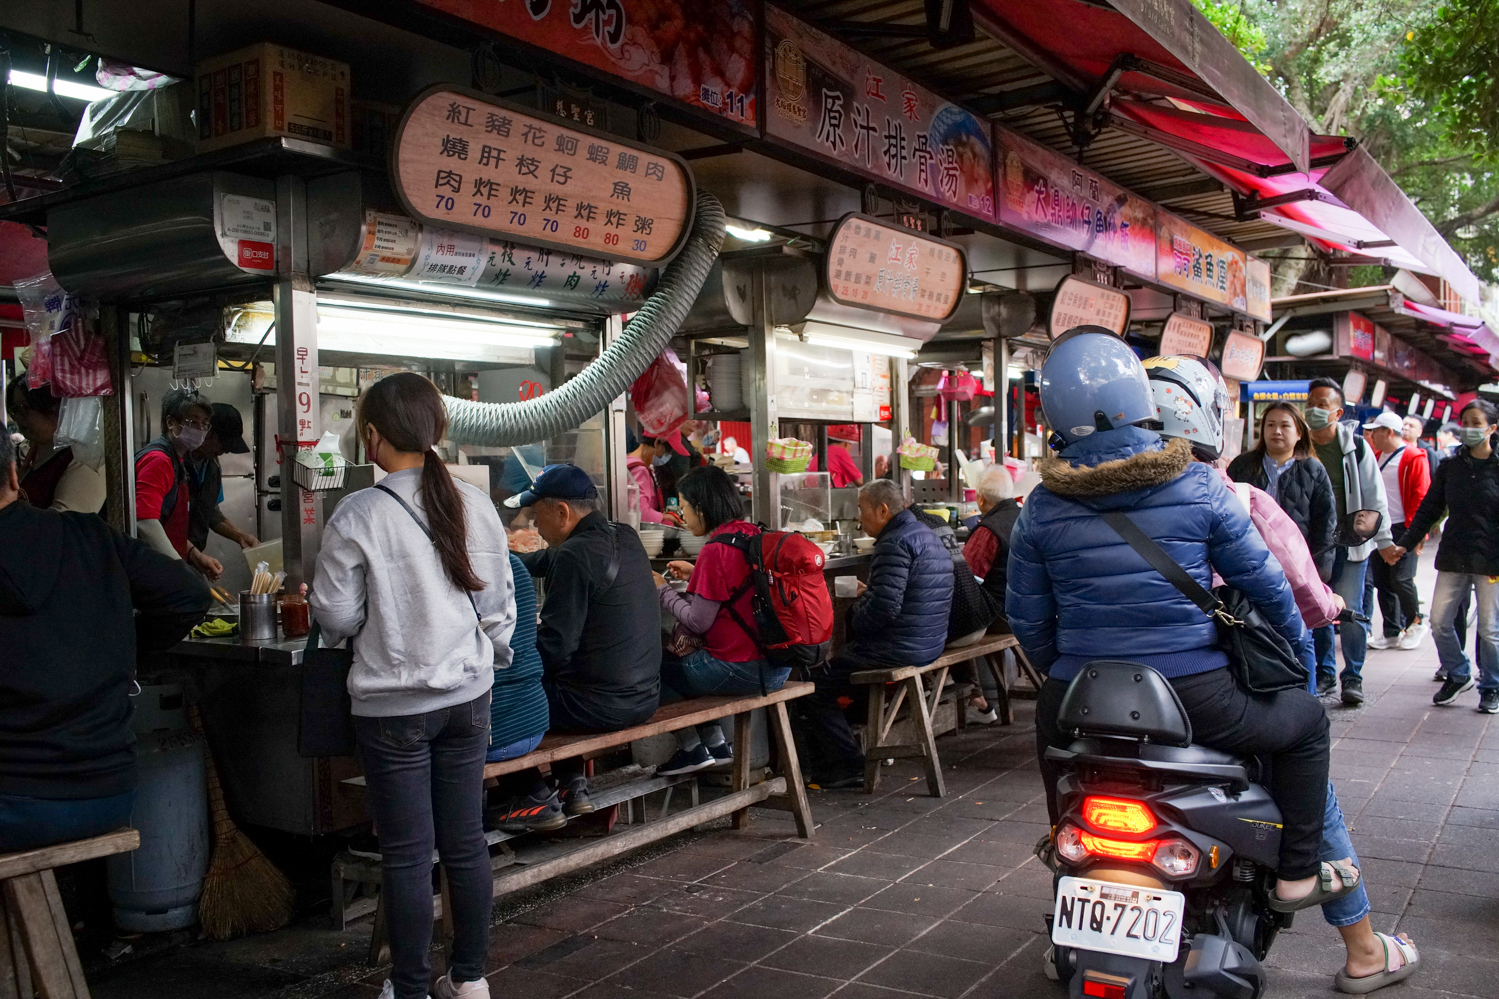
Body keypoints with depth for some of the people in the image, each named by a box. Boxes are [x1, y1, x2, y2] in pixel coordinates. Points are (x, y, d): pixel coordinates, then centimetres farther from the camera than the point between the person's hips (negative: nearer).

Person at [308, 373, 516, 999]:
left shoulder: (357, 516, -13)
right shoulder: (474, 506, -1)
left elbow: (337, 617, -6)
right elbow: (498, 604, 4)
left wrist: (317, 603, 16)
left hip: (394, 706, -4)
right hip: (467, 695, 4)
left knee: (407, 854, 6)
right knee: (466, 843, 13)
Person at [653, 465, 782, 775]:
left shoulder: (716, 550, -20)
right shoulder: (754, 535, 6)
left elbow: (697, 622, -17)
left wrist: (661, 590, -3)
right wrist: (696, 575, 17)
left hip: (741, 669, -9)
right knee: (685, 660, 29)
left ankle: (691, 750, 19)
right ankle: (716, 745, 28)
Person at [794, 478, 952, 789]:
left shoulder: (894, 544, -18)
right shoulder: (927, 535, 15)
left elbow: (885, 608, -27)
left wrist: (855, 616, -8)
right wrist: (867, 594, 17)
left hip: (898, 647, -11)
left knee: (813, 685, -4)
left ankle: (845, 769, -3)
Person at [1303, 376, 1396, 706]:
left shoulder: (1356, 447, -2)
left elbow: (1374, 496, 1)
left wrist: (1384, 539, -1)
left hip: (1350, 543, -2)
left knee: (1350, 611, -3)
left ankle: (1352, 677, 10)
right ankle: (1324, 673, 21)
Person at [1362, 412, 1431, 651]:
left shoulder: (1414, 458, -9)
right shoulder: (1378, 456, 13)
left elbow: (1421, 497, -12)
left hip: (1402, 531, -7)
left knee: (1401, 579, -7)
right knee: (1382, 582, 6)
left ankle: (1416, 623, 15)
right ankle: (1392, 631, 15)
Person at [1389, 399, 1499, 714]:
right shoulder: (1450, 467, 7)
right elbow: (1429, 509, 9)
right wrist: (1405, 543, 2)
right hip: (1453, 558, 4)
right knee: (1440, 621, 3)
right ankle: (1458, 674, 23)